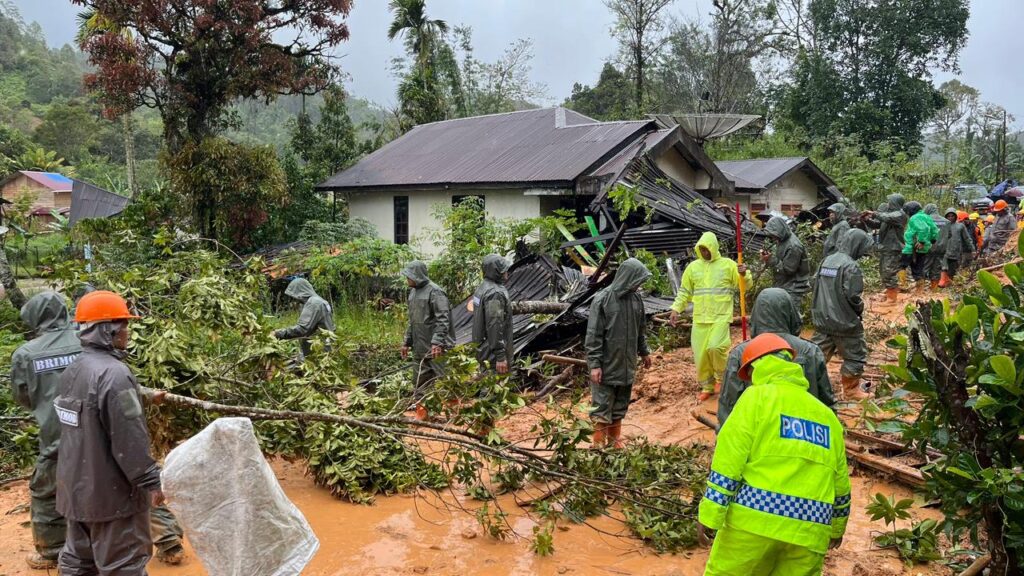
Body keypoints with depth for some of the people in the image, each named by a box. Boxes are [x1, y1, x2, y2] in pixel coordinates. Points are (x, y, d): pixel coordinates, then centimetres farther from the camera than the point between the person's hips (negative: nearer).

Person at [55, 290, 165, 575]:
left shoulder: (72, 371, 6)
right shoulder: (113, 373, -23)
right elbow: (130, 440, -24)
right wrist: (151, 481, -16)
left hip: (76, 486, 9)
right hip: (110, 490, -9)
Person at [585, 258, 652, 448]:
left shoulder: (636, 298, 2)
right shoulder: (602, 300, -16)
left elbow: (641, 328, 17)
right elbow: (593, 335, -15)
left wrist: (644, 352, 23)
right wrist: (594, 364, -17)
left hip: (627, 364, 6)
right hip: (606, 365, -6)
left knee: (620, 406, 15)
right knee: (602, 407, 1)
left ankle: (614, 442, 29)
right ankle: (599, 445, 11)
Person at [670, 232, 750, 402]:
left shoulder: (728, 264, 2)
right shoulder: (693, 267, 9)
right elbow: (684, 291, 14)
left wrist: (744, 275, -19)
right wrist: (676, 309, 5)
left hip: (721, 316, -3)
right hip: (700, 318, 4)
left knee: (715, 347, -22)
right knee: (700, 354, 4)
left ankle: (721, 377, 7)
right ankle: (707, 387, 23)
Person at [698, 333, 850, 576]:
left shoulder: (757, 397, 1)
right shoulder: (827, 415, 19)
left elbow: (729, 461, -8)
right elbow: (840, 481, 24)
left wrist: (709, 515, -8)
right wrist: (837, 526, 38)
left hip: (756, 517, -5)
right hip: (809, 529, 5)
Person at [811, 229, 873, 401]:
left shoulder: (826, 261, 6)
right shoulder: (851, 266, -18)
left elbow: (817, 289, 11)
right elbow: (852, 296, -20)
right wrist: (860, 310, -1)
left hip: (822, 320, 7)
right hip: (844, 322, -7)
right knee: (856, 355, 10)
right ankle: (851, 389, 19)